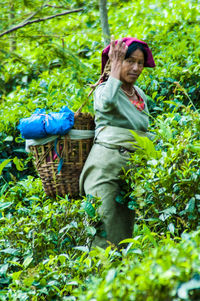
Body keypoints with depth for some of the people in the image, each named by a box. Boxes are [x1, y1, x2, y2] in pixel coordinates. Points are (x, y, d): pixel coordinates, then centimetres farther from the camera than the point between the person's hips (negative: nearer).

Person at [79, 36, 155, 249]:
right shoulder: (105, 89, -1)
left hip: (134, 166, 7)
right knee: (104, 227, -15)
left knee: (125, 229, 2)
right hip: (106, 164, -6)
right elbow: (106, 103, -26)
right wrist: (115, 67, -15)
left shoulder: (140, 95, 19)